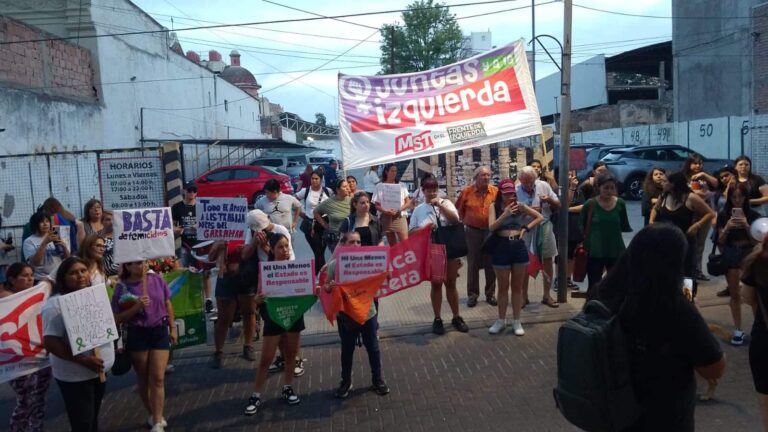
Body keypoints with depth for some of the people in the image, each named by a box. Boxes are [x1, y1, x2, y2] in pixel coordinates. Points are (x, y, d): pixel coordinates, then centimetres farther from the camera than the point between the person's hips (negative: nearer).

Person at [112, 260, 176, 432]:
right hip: (137, 335, -1)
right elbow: (117, 318, -8)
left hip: (159, 331, 1)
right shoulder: (122, 288, -10)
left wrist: (172, 328, 11)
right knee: (143, 379, 12)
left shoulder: (156, 279, -3)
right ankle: (153, 414, 32)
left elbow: (168, 305, 9)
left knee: (157, 378, -3)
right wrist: (137, 307, -22)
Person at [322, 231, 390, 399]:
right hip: (345, 315, 0)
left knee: (373, 348, 13)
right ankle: (346, 382, 34)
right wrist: (329, 287, -24)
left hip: (367, 313, 1)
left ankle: (377, 380, 32)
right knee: (347, 350, 16)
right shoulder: (334, 265, -11)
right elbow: (326, 287, -2)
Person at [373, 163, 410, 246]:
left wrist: (399, 209, -11)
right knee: (392, 245, 7)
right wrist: (385, 211, -18)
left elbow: (408, 202, 7)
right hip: (386, 218, 0)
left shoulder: (401, 185, 9)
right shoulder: (379, 186, 3)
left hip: (400, 217, 0)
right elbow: (377, 205, 1)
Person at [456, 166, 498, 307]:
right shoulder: (467, 191, -4)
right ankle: (472, 294, 16)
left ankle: (490, 293, 21)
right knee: (473, 264, 7)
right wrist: (465, 222, 6)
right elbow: (459, 209, 7)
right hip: (473, 231, -1)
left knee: (490, 264, 9)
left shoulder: (496, 192, -4)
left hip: (491, 231, 1)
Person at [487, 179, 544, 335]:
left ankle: (516, 321, 19)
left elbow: (540, 217, 10)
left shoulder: (520, 206, 2)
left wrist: (526, 228, -1)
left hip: (519, 247, 2)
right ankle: (501, 320, 22)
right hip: (502, 247, -2)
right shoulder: (494, 206, -3)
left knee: (517, 286, 10)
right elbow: (491, 227, -15)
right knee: (503, 287, 8)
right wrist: (505, 214, -24)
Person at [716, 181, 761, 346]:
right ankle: (738, 330, 17)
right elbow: (720, 241, -1)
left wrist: (746, 225, -20)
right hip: (730, 255, 2)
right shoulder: (723, 215, -1)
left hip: (749, 253, -2)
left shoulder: (753, 215, -4)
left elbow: (756, 241, -5)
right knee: (734, 294, 9)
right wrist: (727, 227, -18)